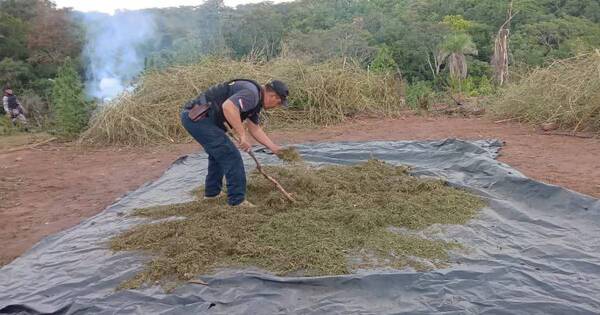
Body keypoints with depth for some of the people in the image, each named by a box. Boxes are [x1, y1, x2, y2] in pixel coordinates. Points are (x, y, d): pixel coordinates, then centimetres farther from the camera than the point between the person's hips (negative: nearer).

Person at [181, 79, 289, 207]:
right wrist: (242, 135, -29)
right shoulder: (251, 93, -16)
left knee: (219, 152, 27)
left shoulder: (256, 100, 16)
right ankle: (237, 201, -1)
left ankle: (212, 192, 39)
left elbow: (255, 129, 21)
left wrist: (274, 148, 17)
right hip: (198, 118, -11)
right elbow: (228, 106, -34)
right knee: (231, 156, -8)